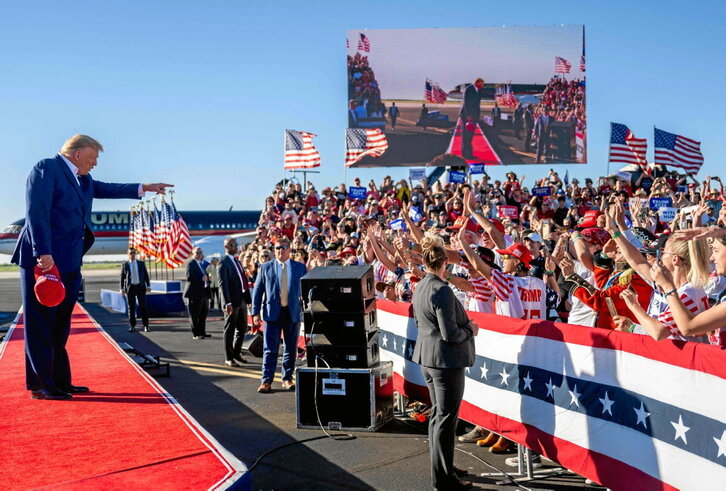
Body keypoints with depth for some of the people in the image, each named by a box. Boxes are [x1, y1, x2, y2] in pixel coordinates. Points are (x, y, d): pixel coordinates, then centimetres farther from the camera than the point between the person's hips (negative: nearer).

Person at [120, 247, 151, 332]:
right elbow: (122, 277, 6)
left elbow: (146, 275, 7)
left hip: (141, 287, 1)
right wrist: (122, 288, -1)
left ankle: (145, 325, 7)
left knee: (143, 306, -1)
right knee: (131, 307, 0)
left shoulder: (141, 263, 8)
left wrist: (148, 286, -1)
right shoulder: (125, 265, 5)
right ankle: (132, 326, 7)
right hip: (130, 287, 0)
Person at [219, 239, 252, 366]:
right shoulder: (224, 262, -10)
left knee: (242, 328, 16)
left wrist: (248, 297, 11)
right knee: (230, 330, 2)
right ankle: (229, 358, 11)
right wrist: (227, 303, -22)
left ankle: (236, 353, 32)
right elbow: (223, 284, -16)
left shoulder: (237, 261, 16)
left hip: (242, 299, 8)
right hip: (232, 300, -8)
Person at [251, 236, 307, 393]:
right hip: (272, 313, -1)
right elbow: (258, 291, 5)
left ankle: (287, 378, 21)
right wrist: (255, 313, -2)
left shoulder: (300, 267, 6)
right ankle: (266, 380, 4)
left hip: (293, 313, 1)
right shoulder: (265, 267, 5)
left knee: (291, 349, 9)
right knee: (270, 349, -2)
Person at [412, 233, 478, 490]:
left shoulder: (419, 288, 7)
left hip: (428, 356, 9)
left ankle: (441, 466, 32)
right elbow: (450, 334, -24)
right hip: (447, 359, -9)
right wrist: (470, 329, -4)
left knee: (437, 414, 20)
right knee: (446, 418, -1)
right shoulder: (442, 290, -21)